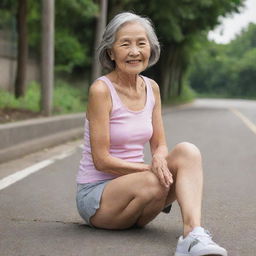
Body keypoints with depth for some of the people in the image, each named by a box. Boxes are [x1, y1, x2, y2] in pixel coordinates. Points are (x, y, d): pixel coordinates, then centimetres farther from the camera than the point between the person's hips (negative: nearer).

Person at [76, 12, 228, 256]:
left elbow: (159, 145, 7)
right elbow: (101, 160, -17)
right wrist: (150, 169, -19)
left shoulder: (151, 88, 5)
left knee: (187, 151, -20)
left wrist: (159, 159, -17)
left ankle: (193, 233, -34)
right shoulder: (101, 89, -15)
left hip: (133, 184, 6)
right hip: (95, 193, -6)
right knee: (153, 183, -36)